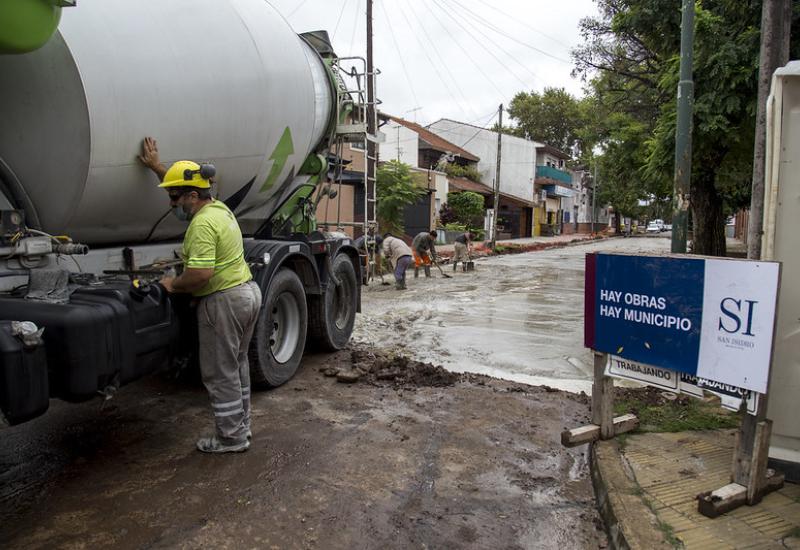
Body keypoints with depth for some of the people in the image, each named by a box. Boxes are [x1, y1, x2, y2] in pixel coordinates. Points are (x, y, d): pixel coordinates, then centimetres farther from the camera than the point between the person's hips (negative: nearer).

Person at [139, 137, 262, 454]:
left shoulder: (203, 223, -20)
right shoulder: (219, 207, 10)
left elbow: (200, 274, -28)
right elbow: (186, 184, 30)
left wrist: (174, 284, -11)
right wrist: (156, 167, 33)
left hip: (223, 301, -10)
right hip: (248, 292, 10)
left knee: (220, 372, 3)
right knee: (237, 364, 20)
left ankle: (232, 437, 14)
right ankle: (241, 425, 32)